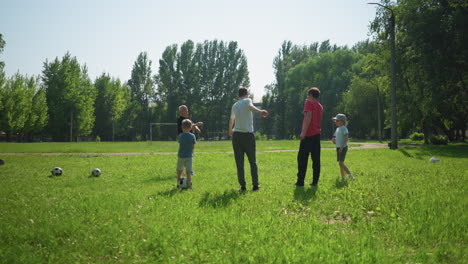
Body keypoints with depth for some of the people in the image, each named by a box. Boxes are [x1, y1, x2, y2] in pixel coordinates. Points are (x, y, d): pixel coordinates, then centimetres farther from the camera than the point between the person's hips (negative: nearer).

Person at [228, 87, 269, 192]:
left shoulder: (235, 105, 15)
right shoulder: (247, 100, 2)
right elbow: (250, 106, -24)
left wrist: (230, 130, 52)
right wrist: (260, 112, -44)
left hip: (236, 135, 3)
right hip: (248, 134, -3)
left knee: (239, 162, 4)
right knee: (252, 161, 6)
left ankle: (242, 186, 0)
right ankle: (255, 185, 2)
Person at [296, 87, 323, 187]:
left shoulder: (309, 102, -4)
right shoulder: (320, 106, 16)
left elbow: (309, 116, -17)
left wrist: (303, 132, -21)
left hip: (308, 134, -7)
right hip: (317, 134, 7)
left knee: (302, 158, -4)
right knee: (316, 158, 6)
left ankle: (300, 181, -6)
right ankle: (315, 181, 6)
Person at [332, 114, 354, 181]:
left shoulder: (343, 128, -10)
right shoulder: (337, 129, 17)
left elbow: (346, 138, -18)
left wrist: (342, 147, -24)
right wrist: (334, 140, 6)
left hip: (343, 148, -9)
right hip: (338, 147, 9)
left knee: (341, 163, -17)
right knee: (340, 163, 8)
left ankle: (350, 175, -10)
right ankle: (342, 178, 12)